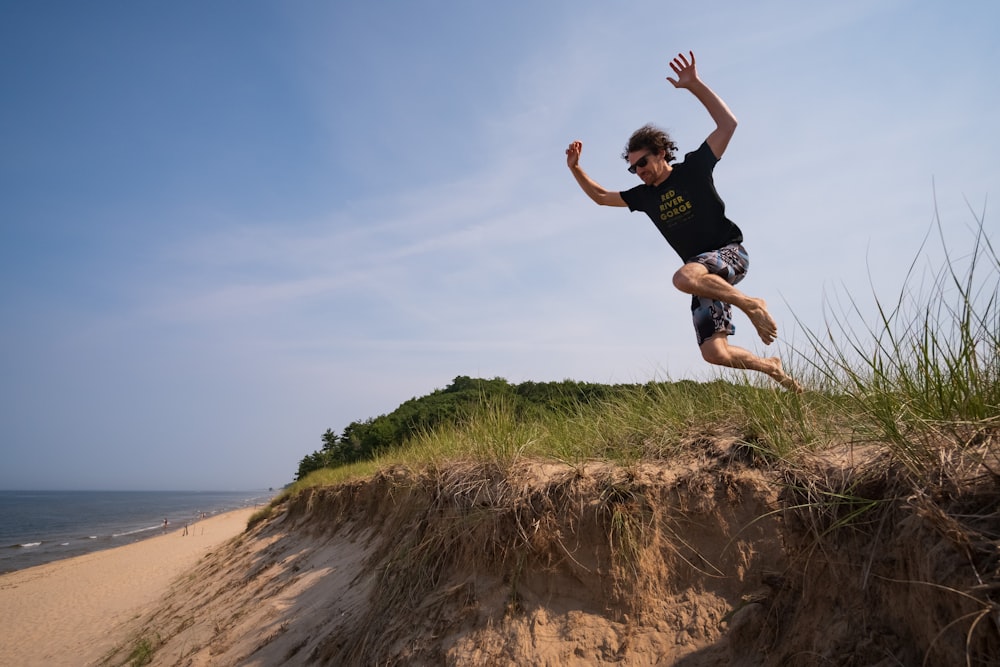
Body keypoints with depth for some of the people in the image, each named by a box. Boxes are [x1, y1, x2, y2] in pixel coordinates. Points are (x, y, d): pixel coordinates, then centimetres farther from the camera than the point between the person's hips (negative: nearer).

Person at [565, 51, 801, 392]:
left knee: (684, 277, -39)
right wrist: (575, 168, 5)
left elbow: (728, 124, -10)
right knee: (715, 353, -8)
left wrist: (694, 85, -17)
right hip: (705, 274, 5)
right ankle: (771, 367, 20)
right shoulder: (644, 196, 11)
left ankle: (751, 304, -16)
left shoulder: (693, 167, -2)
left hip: (730, 253, -5)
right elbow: (601, 196, 18)